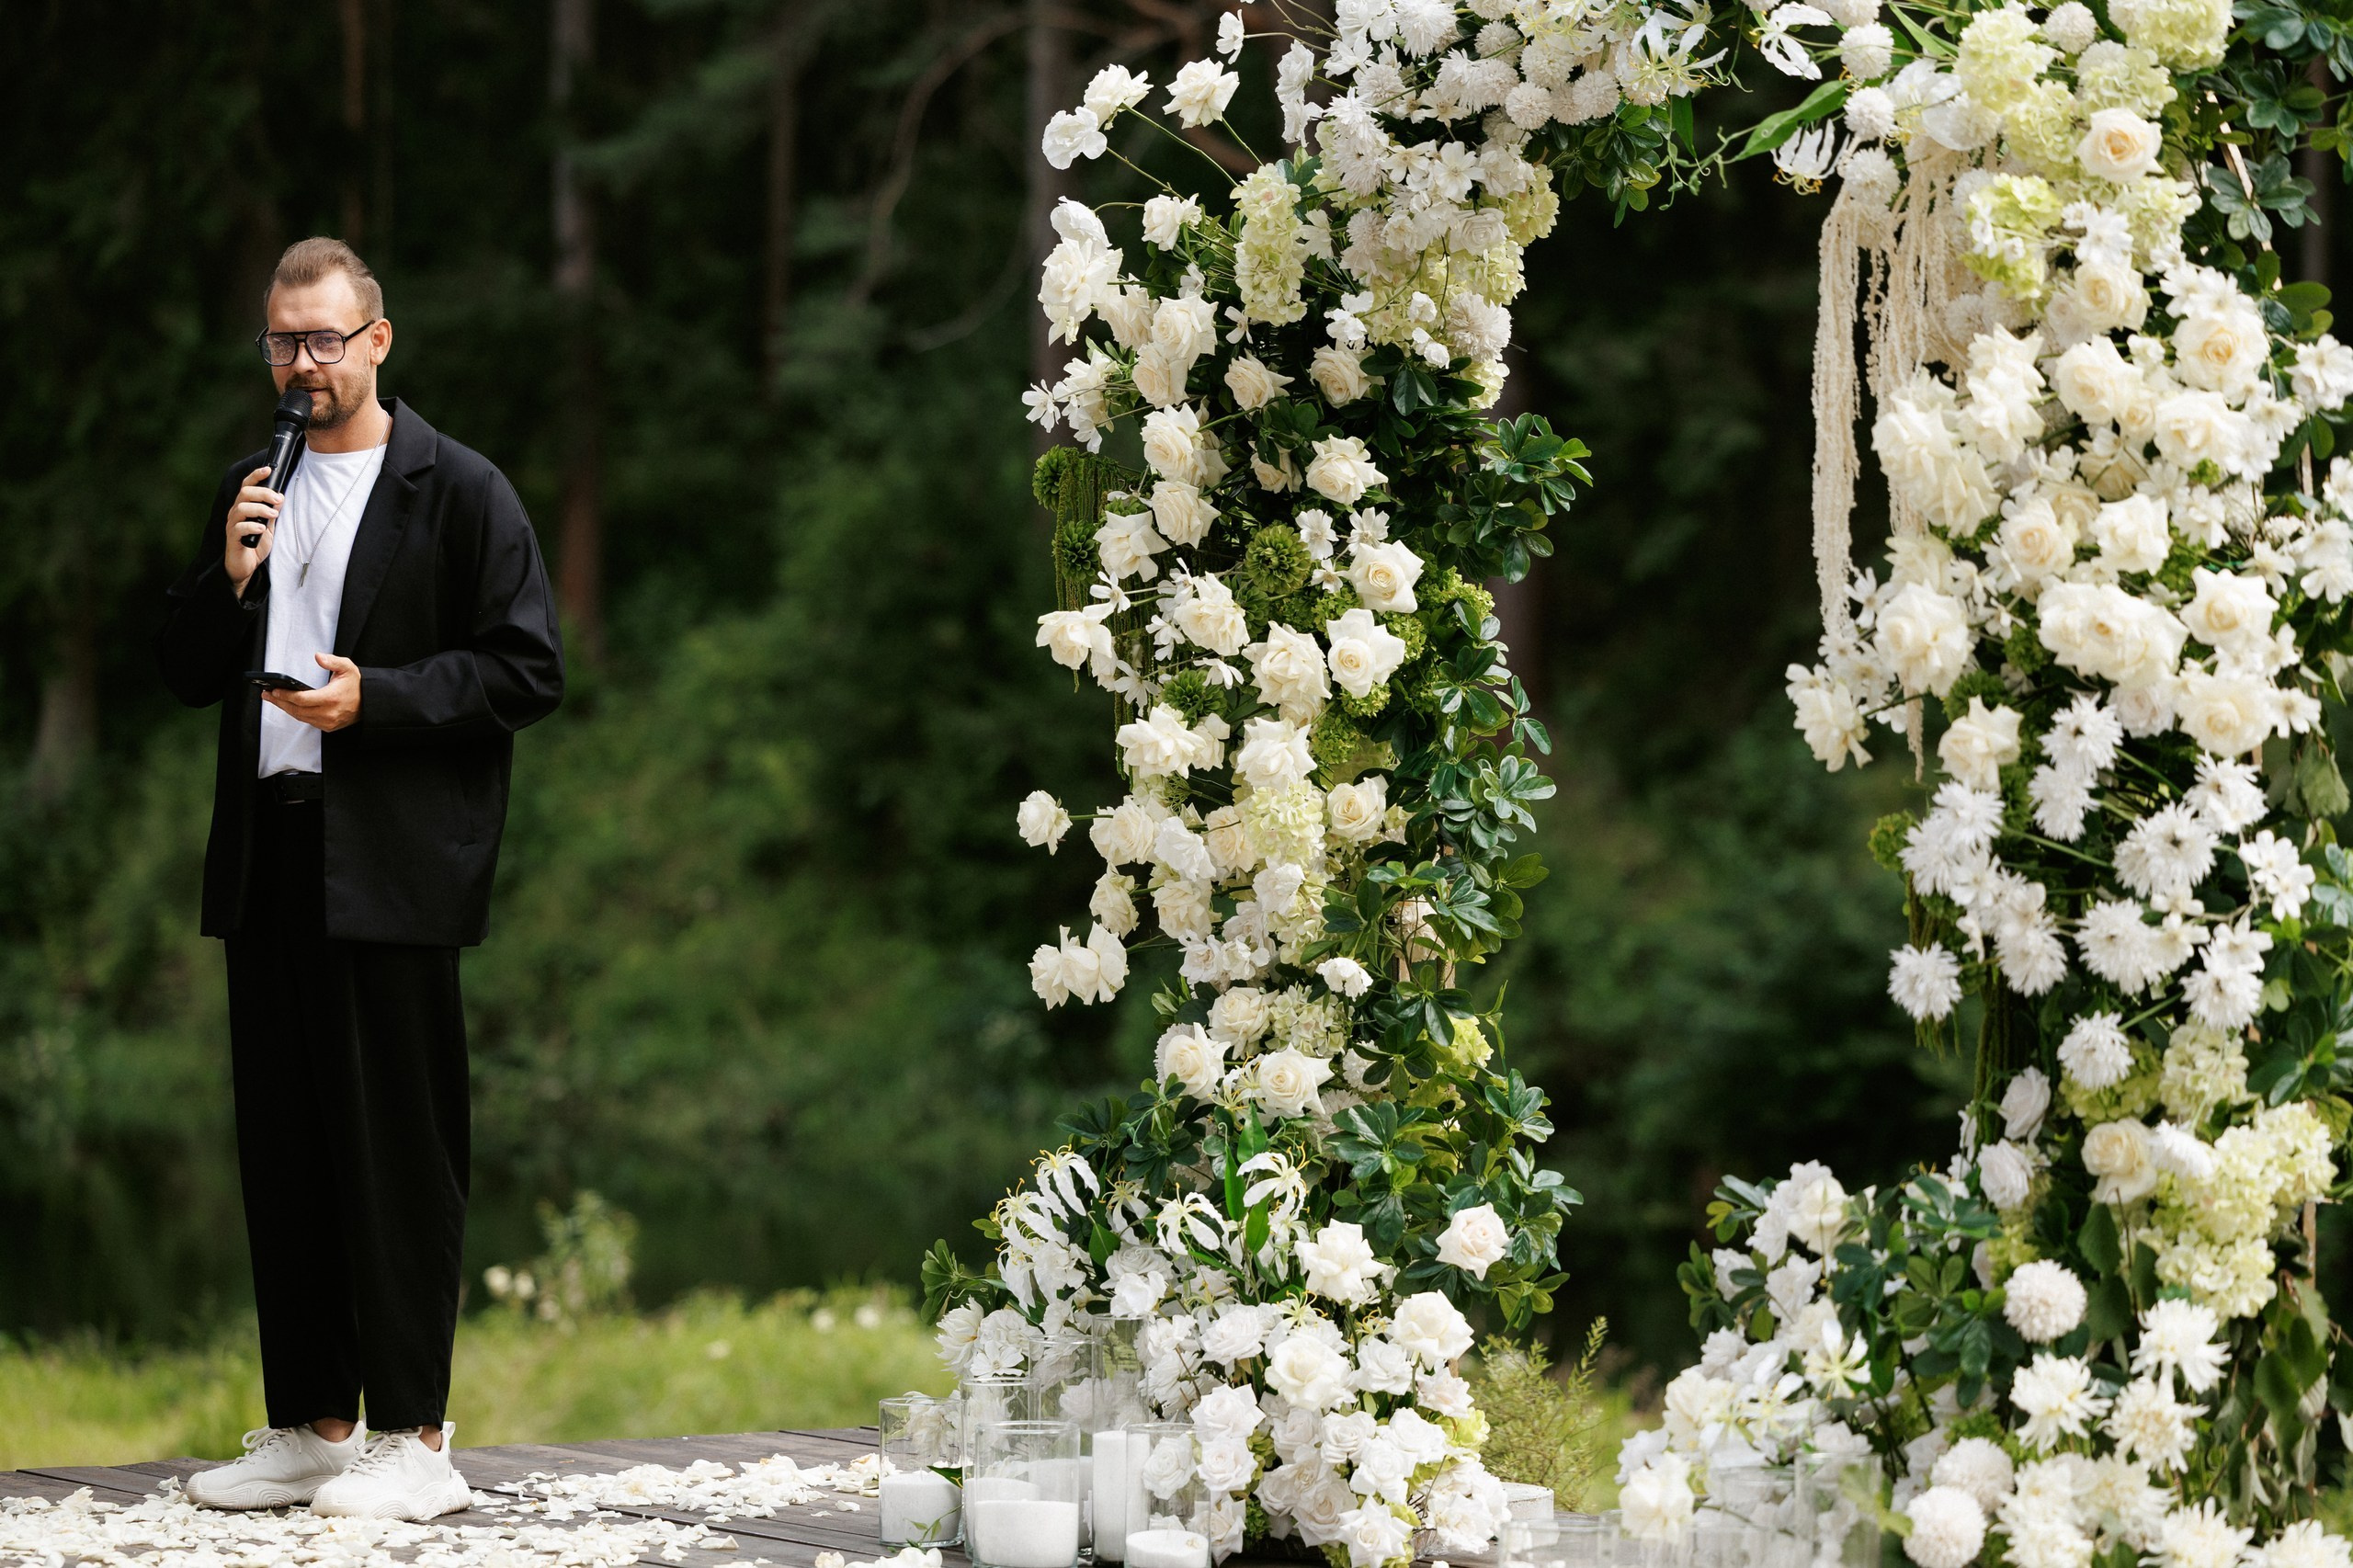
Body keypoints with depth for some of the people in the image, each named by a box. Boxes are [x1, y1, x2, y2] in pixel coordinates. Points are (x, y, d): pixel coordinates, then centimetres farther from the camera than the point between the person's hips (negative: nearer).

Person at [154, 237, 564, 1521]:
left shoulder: (459, 492, -1)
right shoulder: (250, 493, 17)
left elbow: (527, 671, -5)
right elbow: (185, 678, 17)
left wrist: (375, 698, -15)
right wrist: (227, 581, -2)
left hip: (393, 869, -6)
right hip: (268, 859, 6)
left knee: (399, 1150, -5)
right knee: (283, 1148, 8)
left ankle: (414, 1438, 0)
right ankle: (310, 1426, 16)